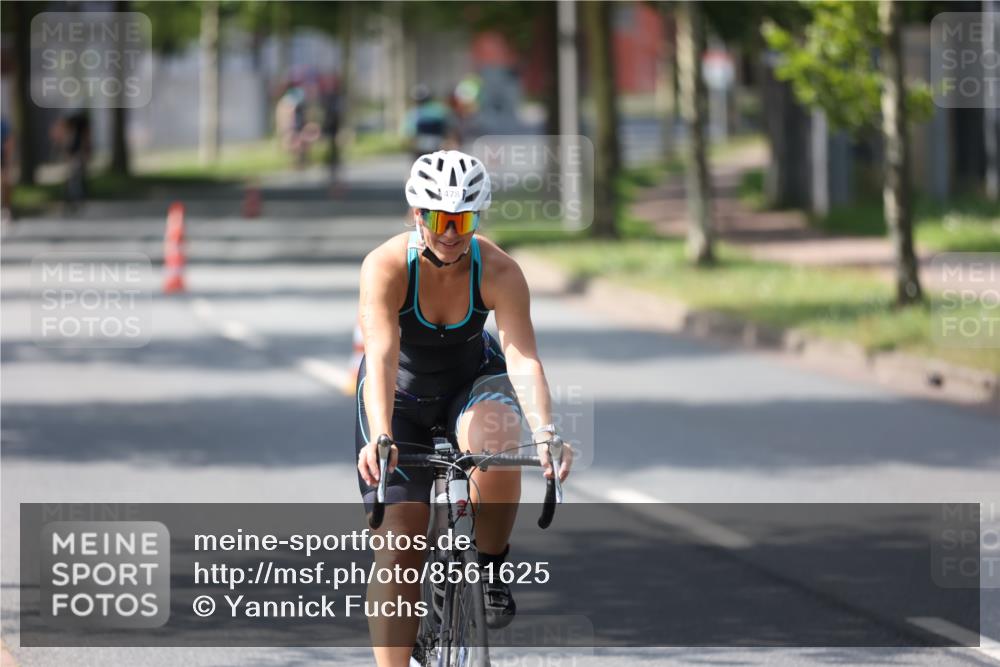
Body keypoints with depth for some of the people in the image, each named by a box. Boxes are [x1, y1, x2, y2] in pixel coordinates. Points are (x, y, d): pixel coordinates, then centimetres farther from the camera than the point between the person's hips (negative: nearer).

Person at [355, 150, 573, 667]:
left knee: (497, 445, -35)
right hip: (402, 394, -1)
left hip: (473, 382, 1)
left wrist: (545, 433, -51)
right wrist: (380, 438, -55)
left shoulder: (499, 271, -25)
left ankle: (492, 567, -11)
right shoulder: (386, 266, -28)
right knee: (399, 549, -11)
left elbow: (522, 358, -34)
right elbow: (381, 355, -40)